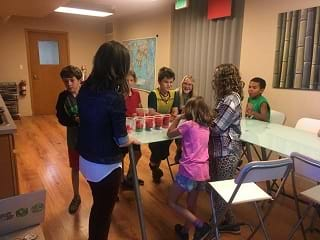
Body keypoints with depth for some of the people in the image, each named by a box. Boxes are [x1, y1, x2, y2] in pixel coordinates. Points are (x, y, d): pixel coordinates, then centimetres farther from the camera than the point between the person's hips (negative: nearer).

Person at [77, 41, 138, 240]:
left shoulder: (85, 90, -4)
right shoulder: (114, 97, -26)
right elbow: (121, 141, -19)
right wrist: (132, 140, 2)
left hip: (86, 160, 8)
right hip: (105, 165, -7)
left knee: (97, 206, 29)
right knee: (104, 211, 16)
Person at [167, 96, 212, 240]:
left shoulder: (189, 125, -11)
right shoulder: (206, 127, 9)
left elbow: (170, 133, 2)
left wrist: (178, 118, 12)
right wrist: (182, 120, 15)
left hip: (189, 170, -7)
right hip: (203, 171, 8)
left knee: (172, 202, 10)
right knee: (191, 203, 23)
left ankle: (200, 225, 0)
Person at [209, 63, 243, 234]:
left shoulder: (231, 100, -20)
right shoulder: (226, 98, 10)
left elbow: (216, 127, -21)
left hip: (227, 152, -10)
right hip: (219, 150, 10)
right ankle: (228, 222, 36)